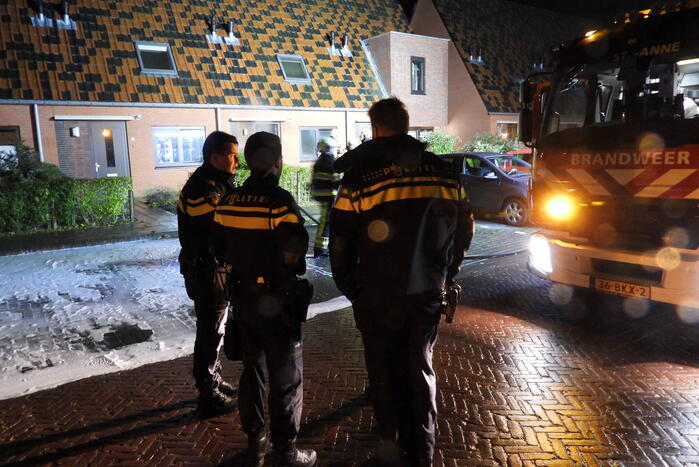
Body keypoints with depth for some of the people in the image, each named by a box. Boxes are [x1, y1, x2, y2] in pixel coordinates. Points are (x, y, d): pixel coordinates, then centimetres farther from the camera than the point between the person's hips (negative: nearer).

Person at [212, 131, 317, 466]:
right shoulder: (279, 200, -18)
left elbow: (220, 250, 8)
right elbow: (293, 254, -25)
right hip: (275, 300, -6)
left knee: (252, 369, 20)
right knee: (286, 378, 7)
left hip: (241, 297, 7)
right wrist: (296, 268, -4)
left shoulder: (228, 201, 3)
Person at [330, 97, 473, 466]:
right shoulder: (442, 171, 2)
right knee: (420, 368, 16)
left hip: (379, 294, -3)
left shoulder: (360, 175, -10)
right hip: (428, 291, 3)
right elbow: (464, 228, 9)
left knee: (385, 370, 14)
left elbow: (340, 243, -8)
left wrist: (349, 288, 6)